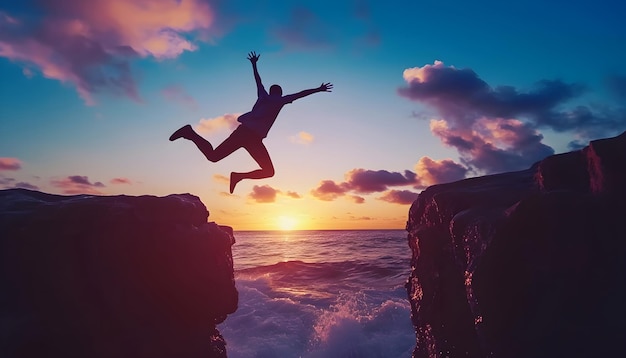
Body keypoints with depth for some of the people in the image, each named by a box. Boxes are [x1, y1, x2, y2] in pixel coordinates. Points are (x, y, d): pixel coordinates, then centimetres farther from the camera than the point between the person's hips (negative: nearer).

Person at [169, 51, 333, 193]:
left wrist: (254, 64, 55)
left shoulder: (263, 96, 26)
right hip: (253, 136, -6)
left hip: (241, 131, 7)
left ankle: (190, 133, -9)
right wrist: (318, 89, 13)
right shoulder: (280, 100, 10)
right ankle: (240, 176, -16)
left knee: (213, 156, 9)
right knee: (268, 171, 0)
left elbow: (258, 80, 40)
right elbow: (300, 94, 6)